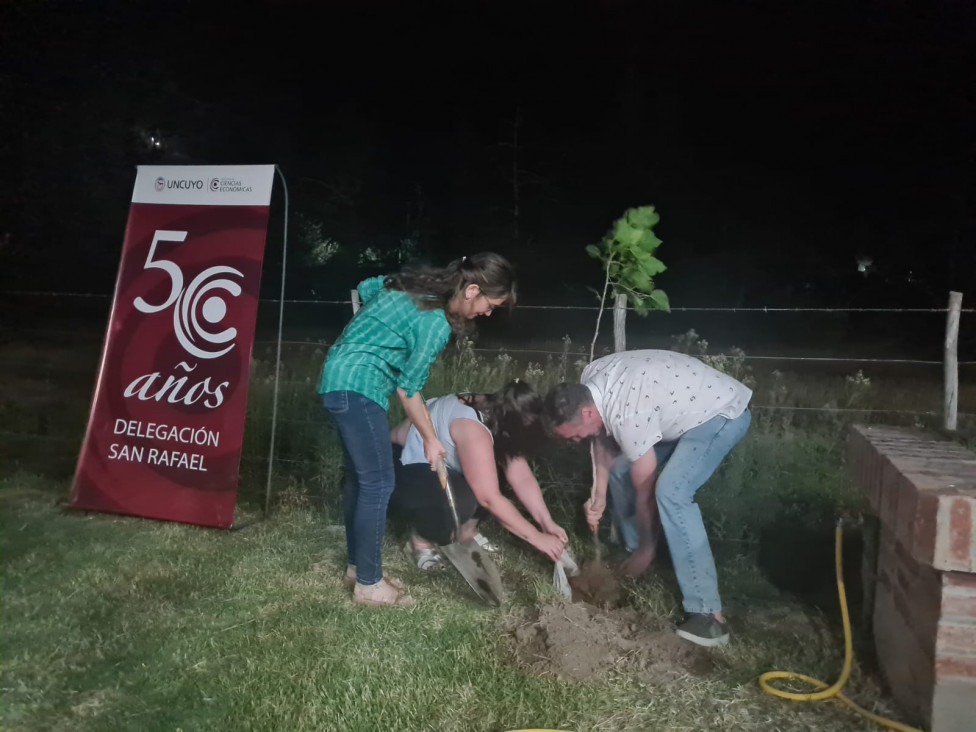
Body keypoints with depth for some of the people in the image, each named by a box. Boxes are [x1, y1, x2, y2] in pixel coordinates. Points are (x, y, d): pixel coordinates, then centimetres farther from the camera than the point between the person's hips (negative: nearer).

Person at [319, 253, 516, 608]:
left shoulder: (418, 283, 6)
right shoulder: (435, 324, -19)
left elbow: (365, 288, 20)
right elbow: (408, 389, -12)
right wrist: (430, 440, 0)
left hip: (340, 377, 10)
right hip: (357, 386, -10)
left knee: (359, 477, 15)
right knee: (378, 482, -4)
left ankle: (357, 566, 26)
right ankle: (368, 585, 6)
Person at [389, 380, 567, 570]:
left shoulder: (497, 414, -6)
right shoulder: (472, 428, -33)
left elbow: (522, 477, -7)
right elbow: (489, 498, -32)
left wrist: (547, 523, -15)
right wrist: (536, 537, -25)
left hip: (433, 465, 9)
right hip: (397, 469, -9)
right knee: (458, 498, -34)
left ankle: (466, 530, 9)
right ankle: (421, 538, -6)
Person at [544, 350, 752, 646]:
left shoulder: (628, 416, -33)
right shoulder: (589, 380, -11)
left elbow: (644, 491, -20)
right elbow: (604, 435, 5)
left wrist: (647, 547, -6)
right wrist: (598, 494, -4)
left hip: (723, 413, -9)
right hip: (688, 408, 9)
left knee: (670, 492, -26)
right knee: (621, 469, 9)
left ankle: (708, 614, -23)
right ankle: (633, 553, 27)